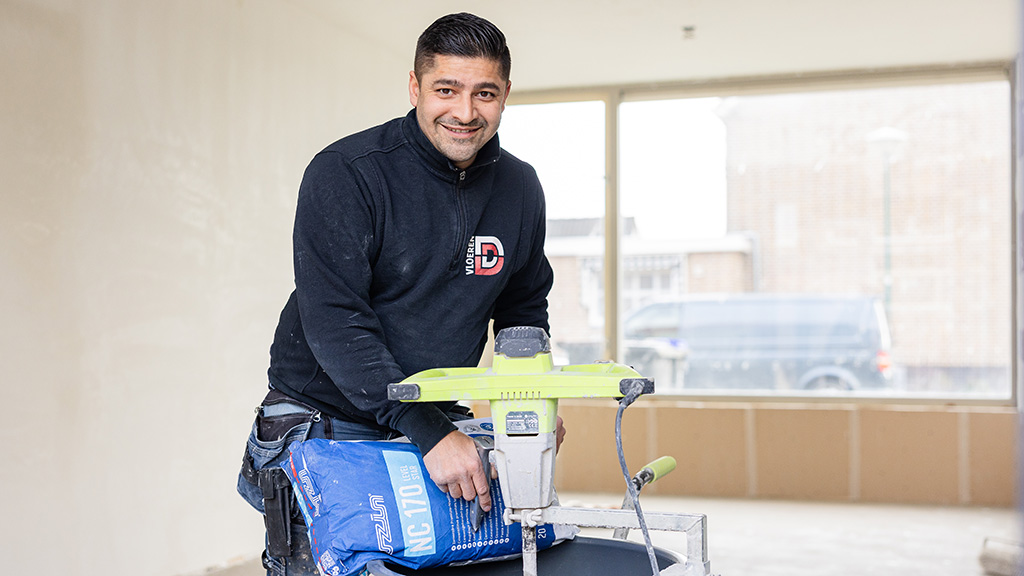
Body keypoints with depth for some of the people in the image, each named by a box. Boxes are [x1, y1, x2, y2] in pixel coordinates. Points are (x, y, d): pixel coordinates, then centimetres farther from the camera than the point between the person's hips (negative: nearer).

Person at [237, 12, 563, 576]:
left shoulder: (520, 188, 1)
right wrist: (429, 432, -31)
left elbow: (524, 310, 14)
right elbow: (334, 321, -24)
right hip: (326, 420, -4)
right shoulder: (344, 174, -17)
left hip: (440, 420, 5)